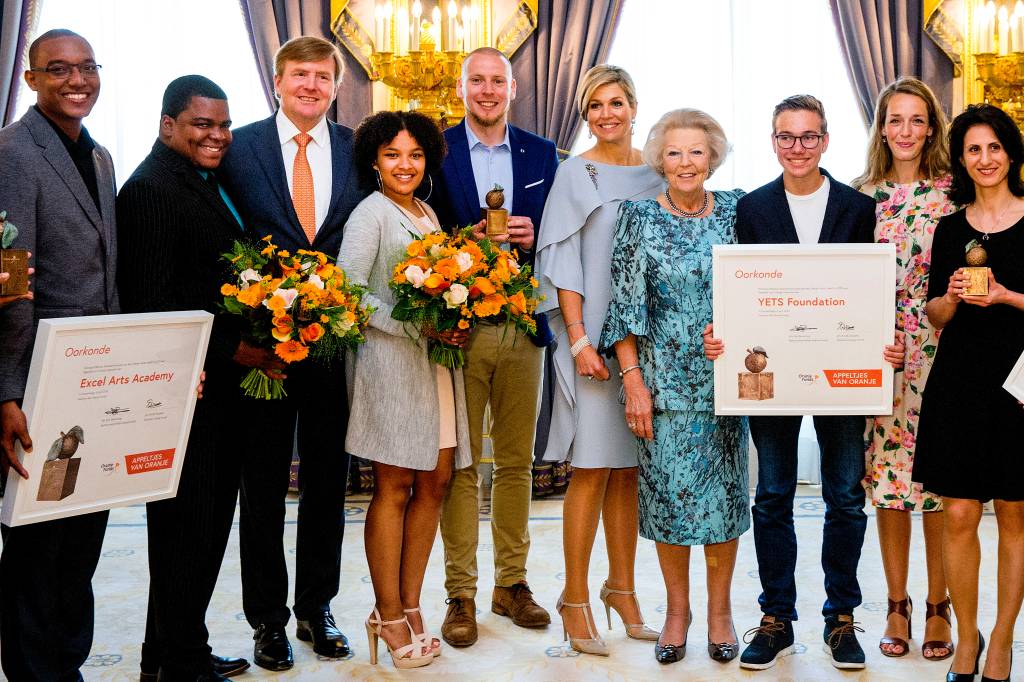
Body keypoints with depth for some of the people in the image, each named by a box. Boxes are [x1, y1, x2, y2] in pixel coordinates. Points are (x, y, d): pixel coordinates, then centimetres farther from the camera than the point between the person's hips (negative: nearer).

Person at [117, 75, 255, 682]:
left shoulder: (207, 182, 16)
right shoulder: (150, 188, -13)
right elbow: (150, 305, -20)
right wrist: (233, 347, -18)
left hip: (224, 385, 9)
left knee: (210, 522, 16)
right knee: (186, 524, 2)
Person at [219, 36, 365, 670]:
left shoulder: (359, 150, 5)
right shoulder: (239, 147, 0)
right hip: (262, 341, -2)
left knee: (328, 481, 12)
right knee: (263, 482, 9)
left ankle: (317, 608, 28)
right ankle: (268, 617, 23)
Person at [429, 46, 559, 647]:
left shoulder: (542, 154, 11)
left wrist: (533, 237, -10)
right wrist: (467, 239, -17)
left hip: (522, 325, 3)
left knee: (517, 461, 11)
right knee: (459, 463, 1)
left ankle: (512, 582, 23)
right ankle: (461, 593, 11)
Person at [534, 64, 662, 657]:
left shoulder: (656, 173, 11)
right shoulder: (575, 174, -1)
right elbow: (563, 263, -5)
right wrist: (579, 340, -13)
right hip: (593, 333, -4)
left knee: (629, 465, 9)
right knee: (593, 466, -4)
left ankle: (623, 589, 20)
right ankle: (576, 600, 5)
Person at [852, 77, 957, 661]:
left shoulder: (954, 192, 2)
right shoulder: (863, 195, 8)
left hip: (940, 350, -2)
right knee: (888, 480, 5)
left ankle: (939, 608, 15)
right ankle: (897, 606, 18)